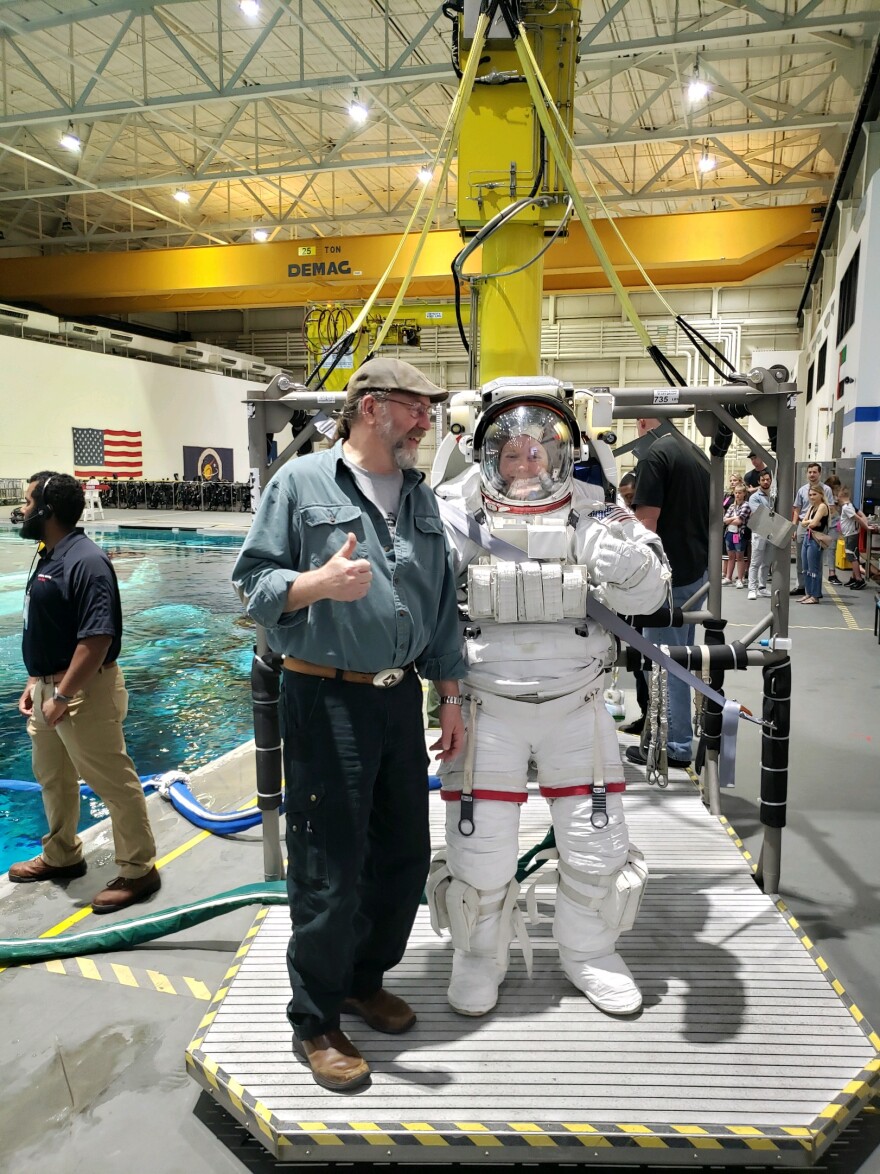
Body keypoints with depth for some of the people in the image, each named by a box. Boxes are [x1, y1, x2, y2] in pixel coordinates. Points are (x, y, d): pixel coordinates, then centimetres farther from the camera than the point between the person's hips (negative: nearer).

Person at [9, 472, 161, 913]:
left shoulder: (85, 562, -22)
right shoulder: (49, 556, 9)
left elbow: (97, 639, -26)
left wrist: (62, 696, -22)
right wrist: (35, 683, 14)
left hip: (83, 693, -10)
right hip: (49, 688, 10)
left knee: (113, 783, 2)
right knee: (51, 777, 24)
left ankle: (138, 870, 15)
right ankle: (61, 855, 43)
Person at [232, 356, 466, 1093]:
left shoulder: (421, 498, 13)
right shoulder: (302, 481, -4)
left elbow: (442, 604, 15)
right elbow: (254, 582, -7)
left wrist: (450, 695, 13)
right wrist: (319, 582, -26)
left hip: (401, 698, 7)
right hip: (327, 700, -6)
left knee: (406, 855, 14)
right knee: (330, 870, 1)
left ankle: (365, 981, 38)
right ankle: (316, 1024, 23)